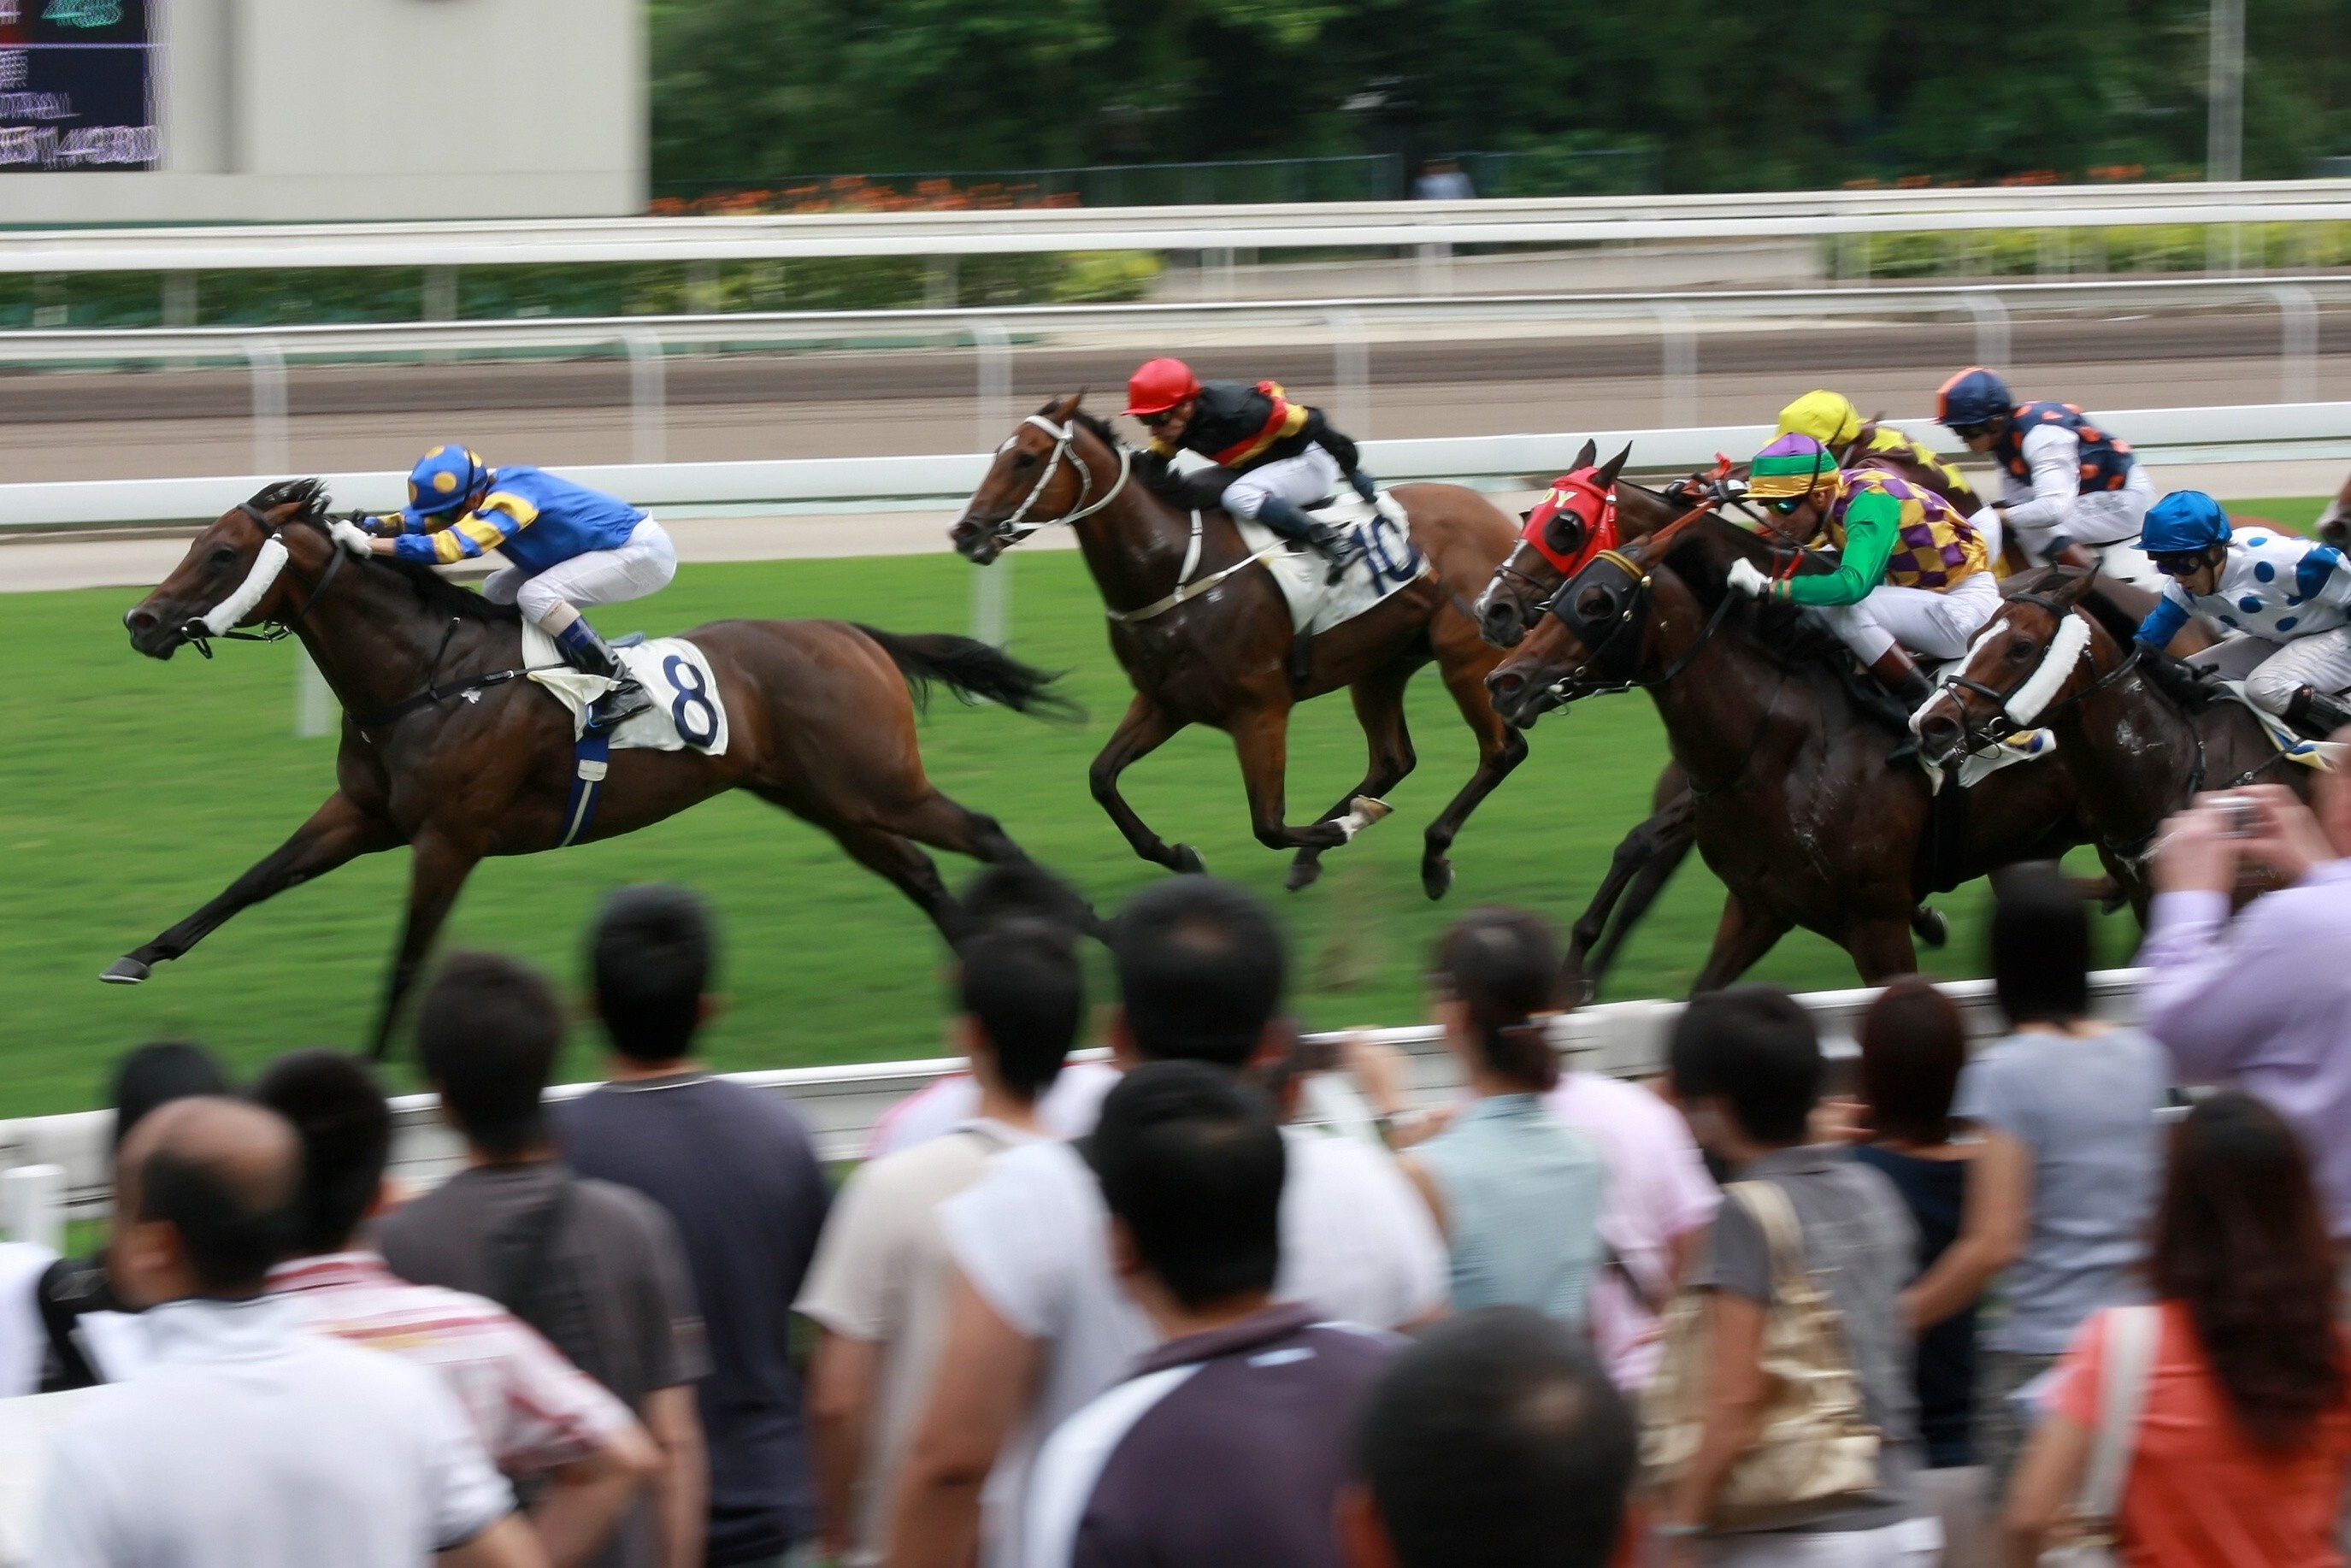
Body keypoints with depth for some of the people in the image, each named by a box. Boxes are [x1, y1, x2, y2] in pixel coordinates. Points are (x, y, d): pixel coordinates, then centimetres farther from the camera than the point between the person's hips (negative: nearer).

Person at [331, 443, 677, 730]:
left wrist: (369, 544, -41)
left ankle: (623, 688, -20)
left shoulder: (506, 501, -29)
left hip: (645, 552, -10)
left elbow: (448, 546, -40)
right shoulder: (483, 493, -3)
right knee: (499, 592, 7)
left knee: (536, 597, -25)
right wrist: (366, 525, -20)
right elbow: (419, 520, -3)